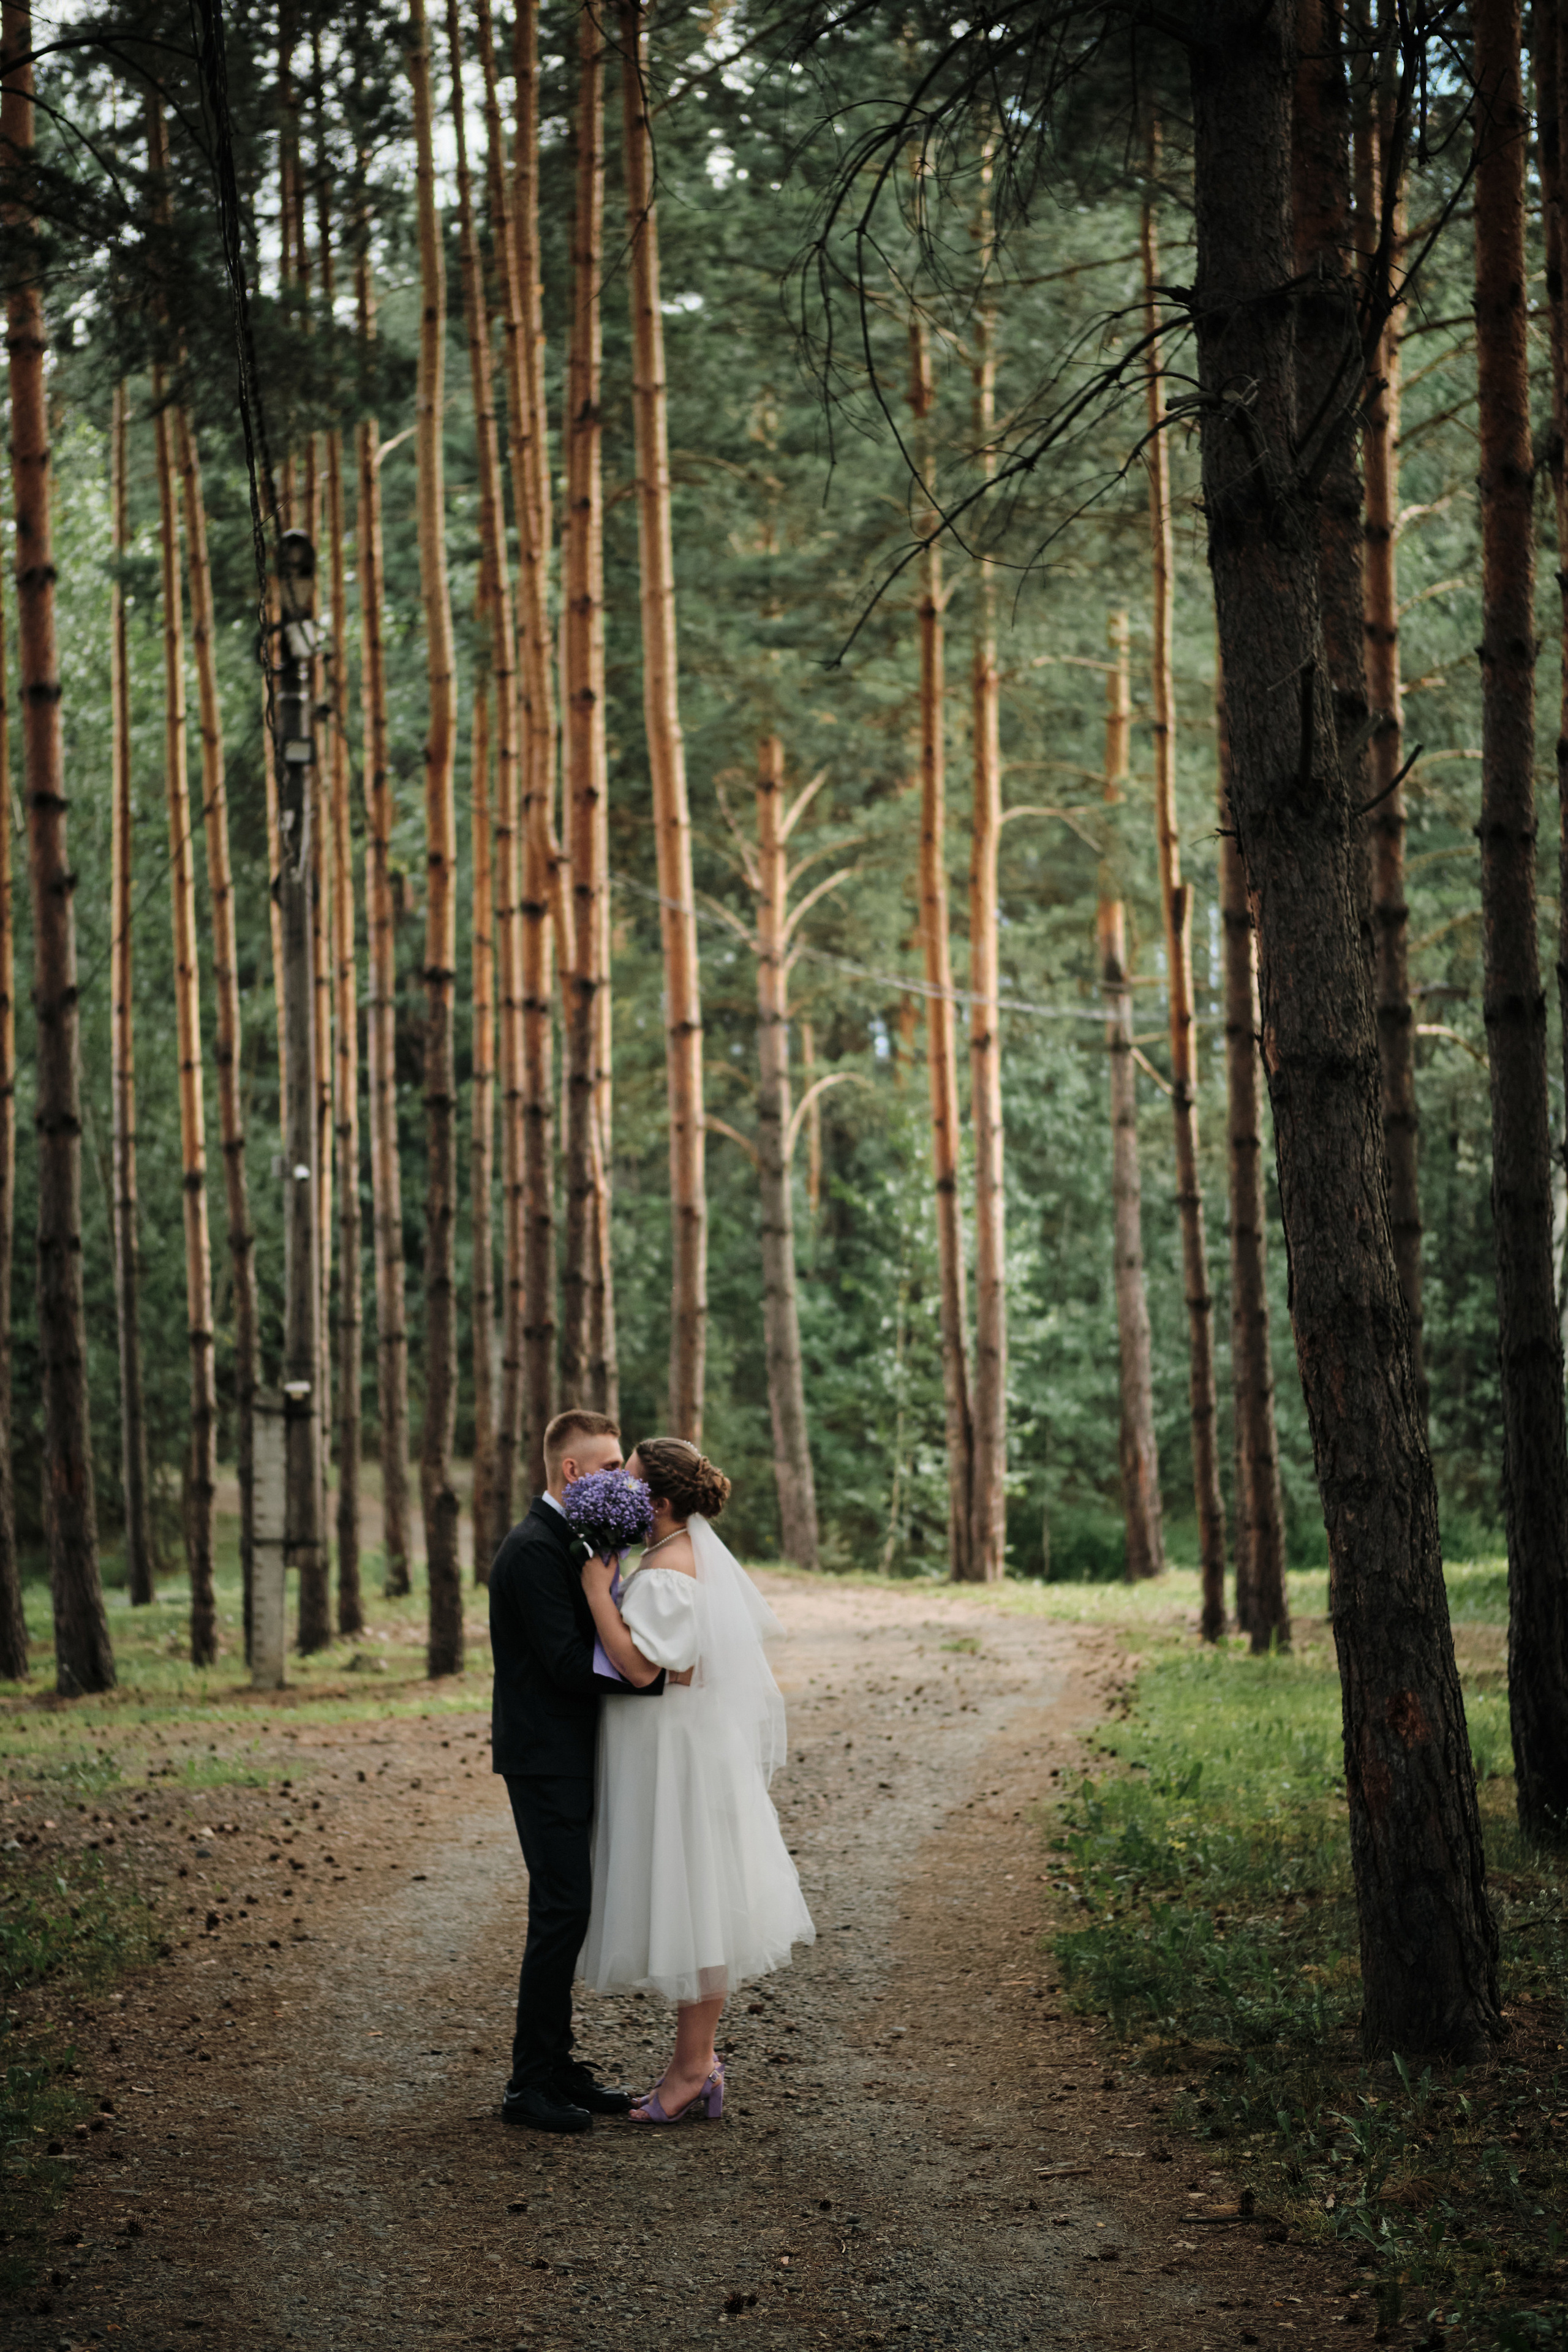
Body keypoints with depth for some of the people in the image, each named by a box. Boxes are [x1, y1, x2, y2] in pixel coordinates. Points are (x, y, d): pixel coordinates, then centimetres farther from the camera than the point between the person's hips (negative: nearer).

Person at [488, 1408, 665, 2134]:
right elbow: (568, 1663, -22)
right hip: (544, 1760, -10)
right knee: (561, 1913, -9)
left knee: (565, 1911, 13)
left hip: (568, 1756, 10)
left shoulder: (568, 1543, 15)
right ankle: (530, 2084, -3)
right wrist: (657, 1678, -19)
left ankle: (556, 2065, 21)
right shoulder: (533, 1551, -17)